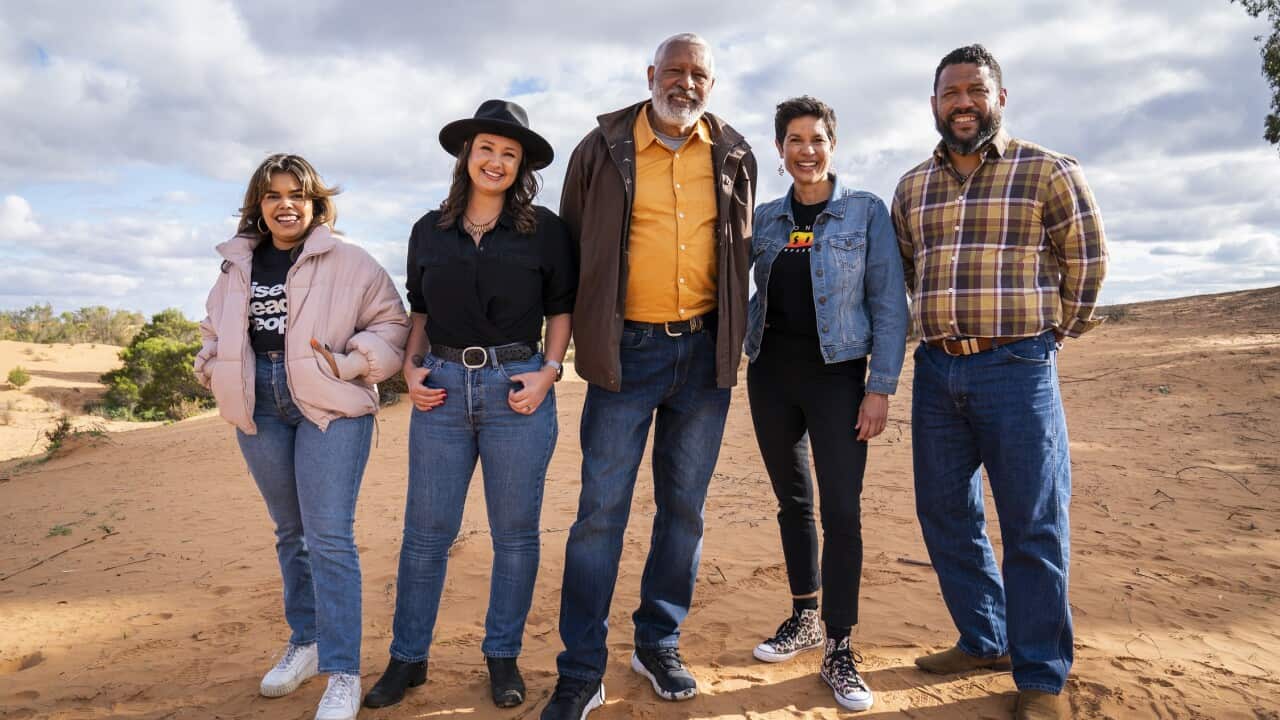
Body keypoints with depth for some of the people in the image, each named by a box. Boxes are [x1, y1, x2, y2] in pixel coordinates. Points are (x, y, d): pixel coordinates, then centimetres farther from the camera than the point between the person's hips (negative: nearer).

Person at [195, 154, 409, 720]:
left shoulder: (348, 262, -4)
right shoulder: (238, 265, 11)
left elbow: (390, 322, -4)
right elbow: (215, 329, 24)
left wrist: (353, 363, -17)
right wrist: (216, 368, 6)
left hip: (330, 405, -5)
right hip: (261, 407, 5)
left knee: (329, 536, -9)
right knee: (290, 532, 17)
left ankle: (343, 674, 1)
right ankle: (304, 643, 34)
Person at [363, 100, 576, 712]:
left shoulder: (543, 229, 3)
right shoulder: (430, 231, 10)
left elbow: (562, 308, 6)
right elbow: (419, 311, 18)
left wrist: (549, 371, -6)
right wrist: (411, 368, 3)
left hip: (517, 390, -2)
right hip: (442, 389, 2)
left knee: (515, 533, 6)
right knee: (425, 531, 7)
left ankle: (502, 656, 23)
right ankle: (407, 659, 22)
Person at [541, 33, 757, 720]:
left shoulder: (734, 155, 8)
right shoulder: (603, 148, 1)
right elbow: (570, 246, 8)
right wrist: (588, 332, 7)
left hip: (704, 351, 3)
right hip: (628, 350, -2)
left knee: (684, 507, 10)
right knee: (600, 509, -3)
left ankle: (659, 645, 27)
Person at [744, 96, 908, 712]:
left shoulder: (867, 212, -1)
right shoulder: (763, 219, 9)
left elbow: (888, 304, -4)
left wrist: (882, 386, -11)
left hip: (836, 372, -3)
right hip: (770, 369, 4)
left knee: (841, 509, -6)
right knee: (793, 500, 13)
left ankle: (838, 649, 5)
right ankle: (804, 617, 29)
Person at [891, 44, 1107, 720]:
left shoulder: (1048, 171, -2)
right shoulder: (912, 187, 12)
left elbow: (1087, 259, 4)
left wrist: (1054, 330, 10)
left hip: (1017, 367, -5)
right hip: (937, 370, 5)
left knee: (1032, 526, 0)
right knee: (945, 517, 12)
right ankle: (984, 640, 30)